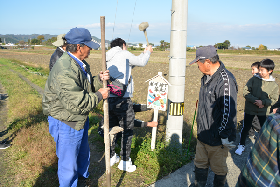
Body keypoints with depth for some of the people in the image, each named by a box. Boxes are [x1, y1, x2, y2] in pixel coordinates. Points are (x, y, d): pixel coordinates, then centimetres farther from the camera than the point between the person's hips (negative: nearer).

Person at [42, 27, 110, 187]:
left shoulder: (81, 63, 3)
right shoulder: (65, 72, -31)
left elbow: (87, 87, 14)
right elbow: (76, 104, -33)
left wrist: (99, 79, -5)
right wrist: (99, 95, -21)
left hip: (80, 120, 10)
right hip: (66, 123, -10)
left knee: (83, 153, 31)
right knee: (69, 163, 10)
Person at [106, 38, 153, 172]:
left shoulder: (108, 58, 18)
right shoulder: (124, 54, -3)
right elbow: (142, 62, 4)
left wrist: (144, 53, 30)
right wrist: (148, 52, 23)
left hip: (109, 99, 8)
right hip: (122, 100, -8)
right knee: (127, 131, 5)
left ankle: (111, 157, 32)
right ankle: (125, 162, 14)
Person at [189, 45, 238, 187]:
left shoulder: (226, 80, -23)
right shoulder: (206, 77, 7)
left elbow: (229, 111, -23)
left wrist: (226, 136, -20)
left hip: (217, 138, -8)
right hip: (203, 134, 8)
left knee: (218, 167, 14)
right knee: (200, 163, 22)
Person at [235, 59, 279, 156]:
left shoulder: (274, 85, -4)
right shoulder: (253, 79, -7)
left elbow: (274, 99, -5)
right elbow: (245, 92, -12)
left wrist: (263, 102, -22)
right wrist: (256, 101, -22)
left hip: (264, 111, 1)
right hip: (249, 109, -1)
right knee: (246, 127, 9)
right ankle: (241, 145, 27)